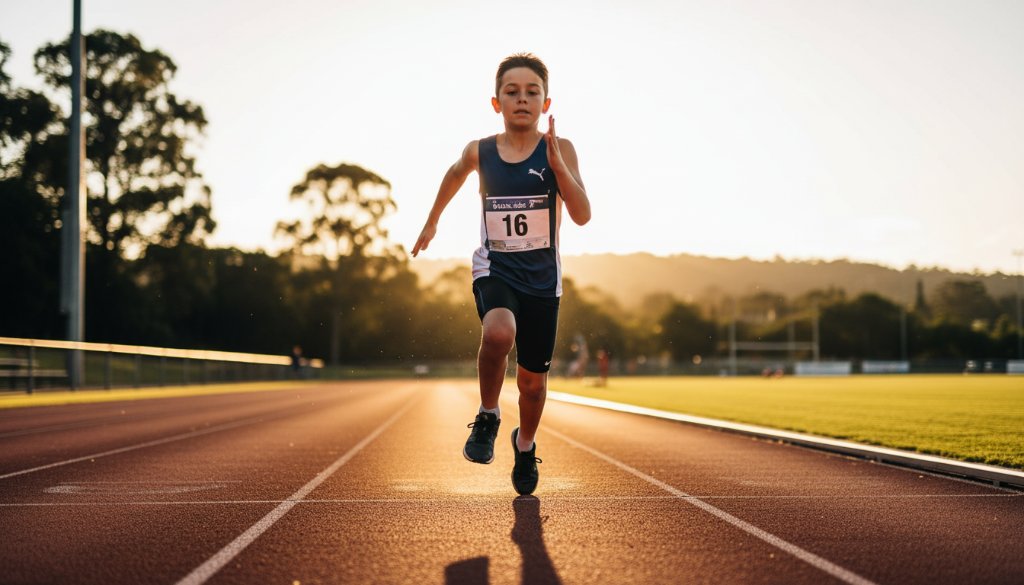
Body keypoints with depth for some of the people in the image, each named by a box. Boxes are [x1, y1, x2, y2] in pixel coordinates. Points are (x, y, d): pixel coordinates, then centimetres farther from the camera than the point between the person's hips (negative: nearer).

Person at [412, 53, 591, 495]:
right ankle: (487, 418, -8)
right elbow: (456, 173, 22)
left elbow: (582, 215, -19)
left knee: (533, 379, 11)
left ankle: (525, 446, 42)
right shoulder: (480, 152, -2)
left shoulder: (559, 149, -9)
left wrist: (555, 161, -29)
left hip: (541, 277, 0)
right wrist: (432, 221, 31)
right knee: (498, 332, -34)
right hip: (494, 268, 0)